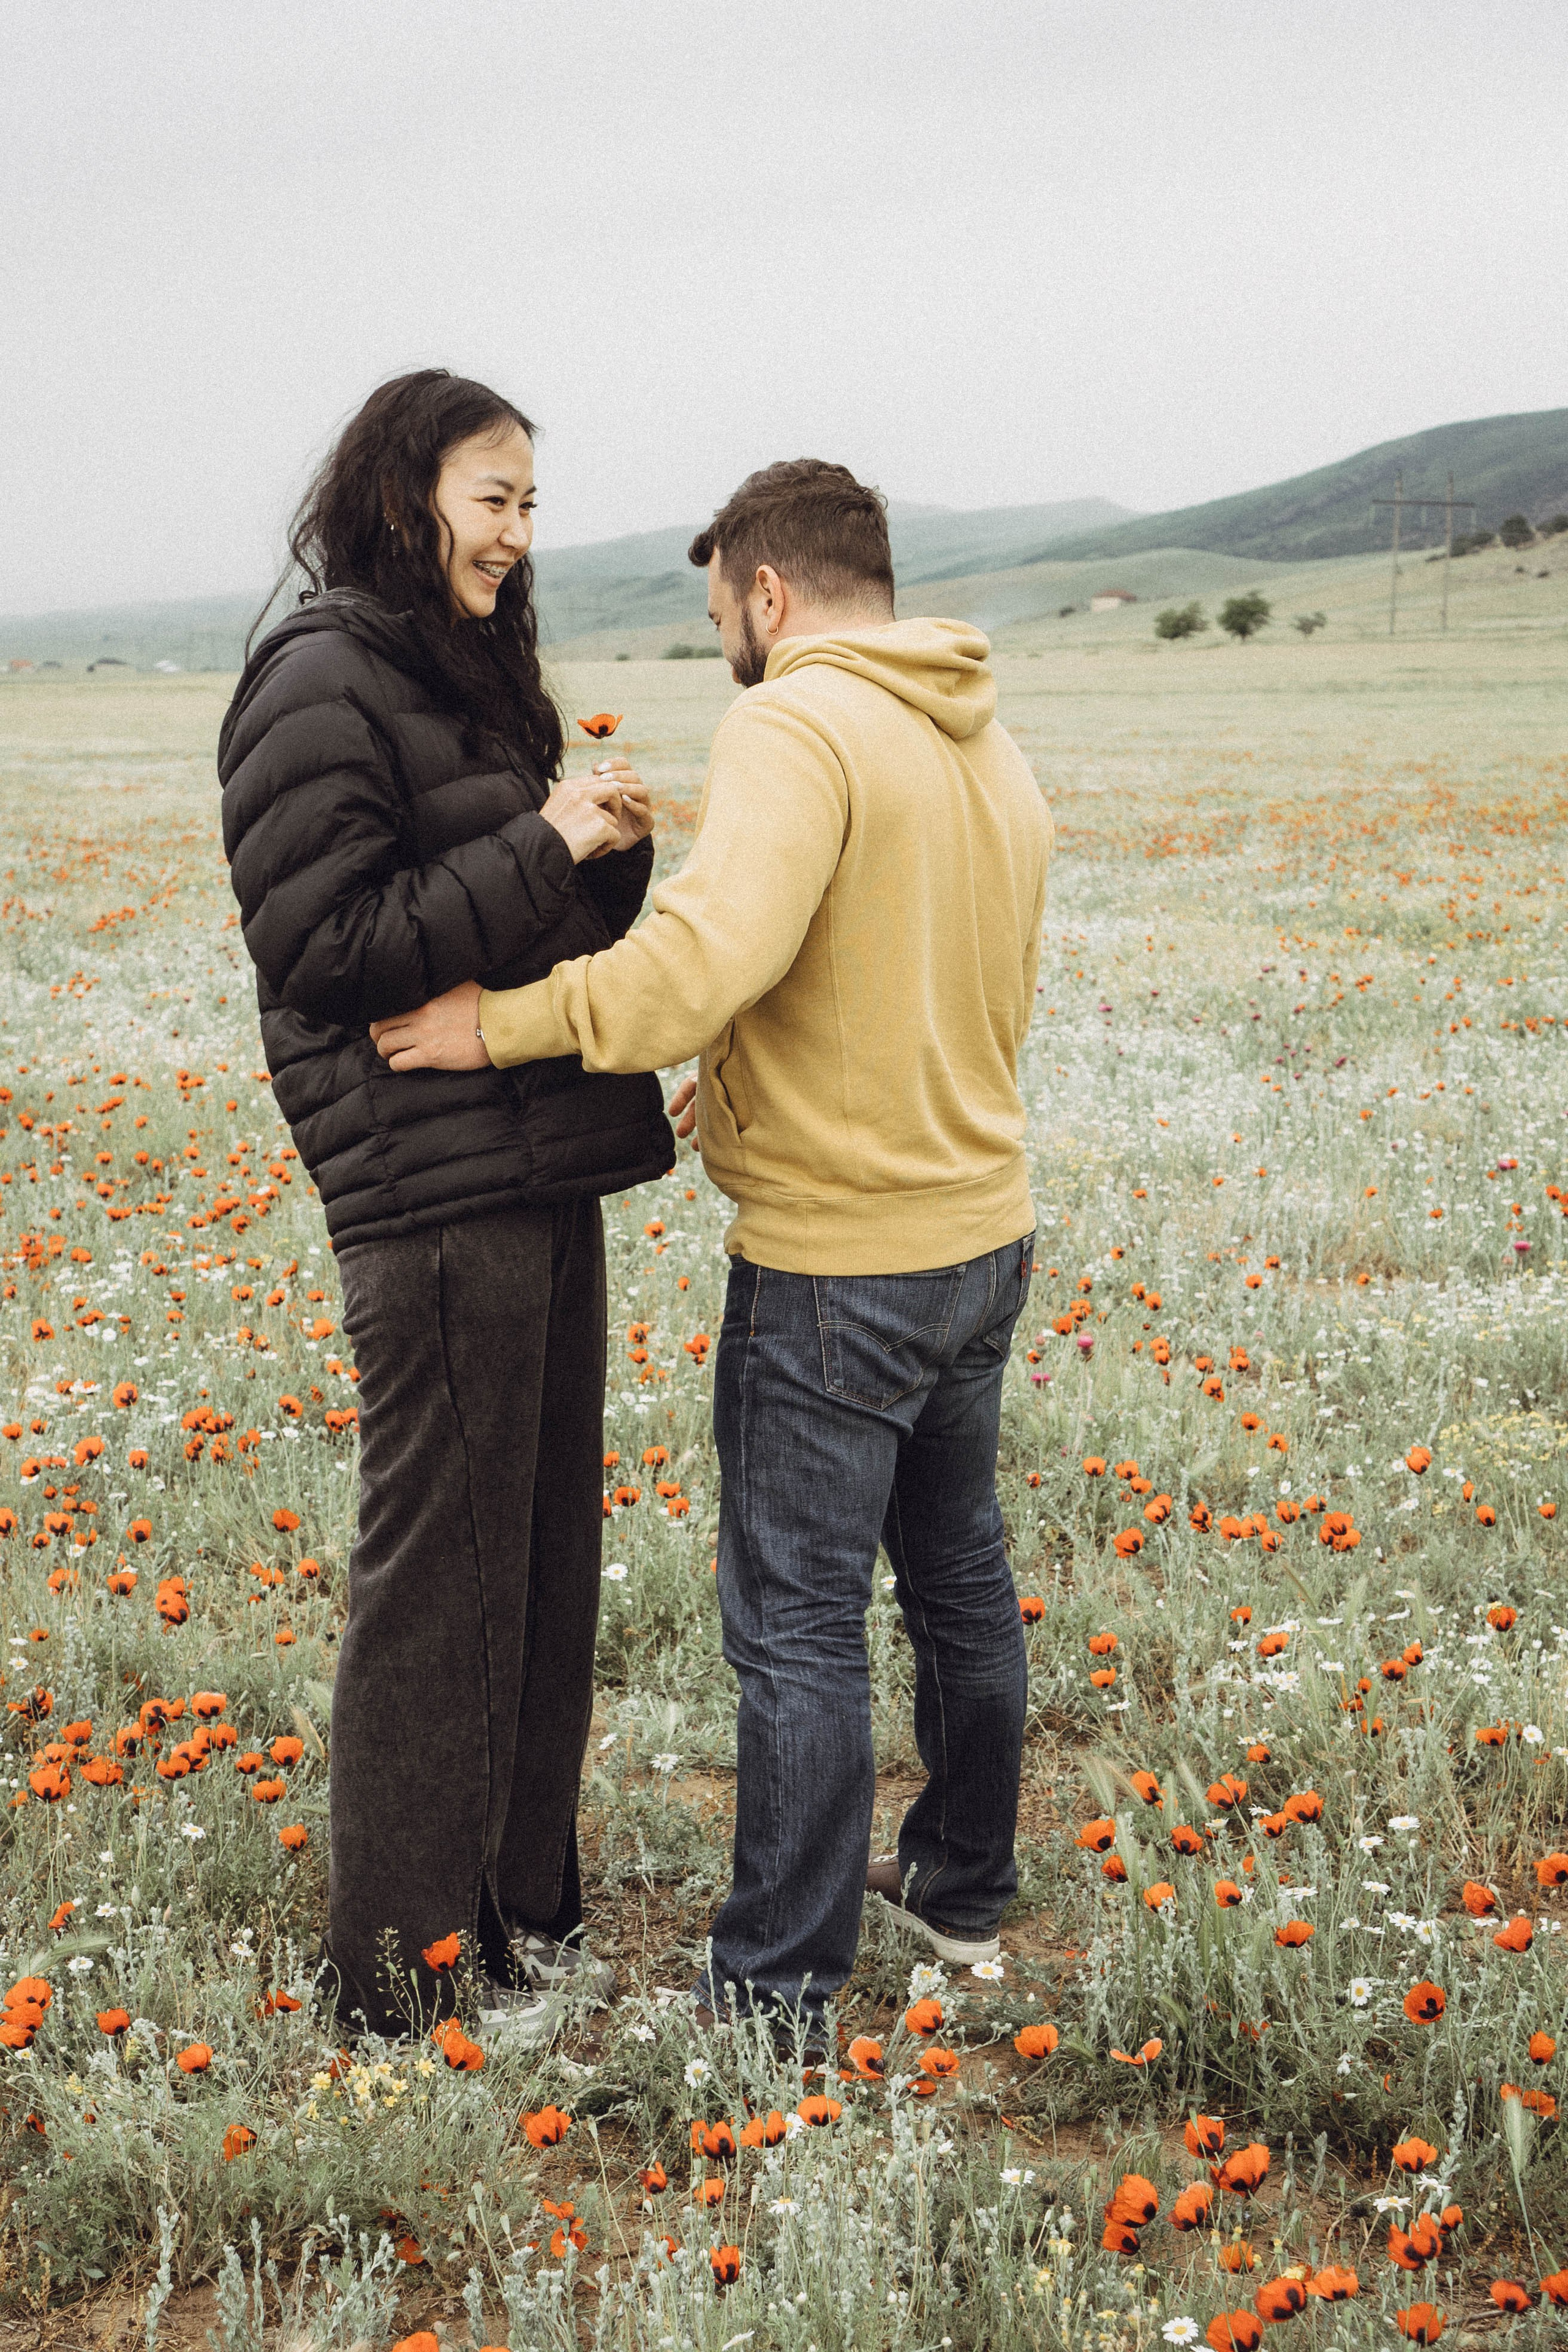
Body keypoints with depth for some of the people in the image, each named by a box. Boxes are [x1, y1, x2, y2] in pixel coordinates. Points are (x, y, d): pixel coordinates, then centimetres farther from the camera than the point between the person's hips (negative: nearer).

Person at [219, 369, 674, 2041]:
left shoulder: (466, 674, 17)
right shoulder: (323, 683, -11)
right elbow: (323, 945, -16)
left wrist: (609, 845, 0)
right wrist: (545, 849, -16)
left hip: (542, 1172, 9)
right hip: (432, 1191, -9)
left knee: (545, 1542, 14)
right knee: (439, 1566, -1)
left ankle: (519, 1898, 28)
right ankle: (402, 1964, 13)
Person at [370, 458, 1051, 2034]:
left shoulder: (796, 726, -17)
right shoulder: (993, 750, 11)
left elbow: (711, 957, -32)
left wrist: (506, 1022, -22)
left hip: (837, 1262, -9)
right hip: (984, 1229, 9)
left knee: (797, 1623, 1)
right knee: (957, 1572, 21)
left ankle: (778, 1995, 10)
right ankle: (962, 1886, 37)